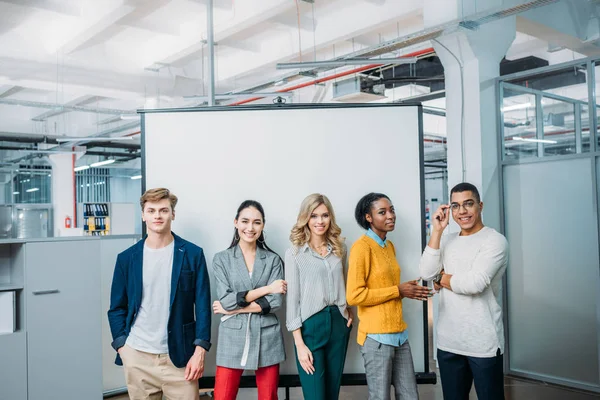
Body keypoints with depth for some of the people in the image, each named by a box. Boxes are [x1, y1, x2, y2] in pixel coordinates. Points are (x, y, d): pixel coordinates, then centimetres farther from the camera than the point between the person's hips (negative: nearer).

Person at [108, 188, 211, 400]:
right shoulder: (127, 258, 3)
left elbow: (203, 305, -2)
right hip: (137, 357, 2)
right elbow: (117, 308, 7)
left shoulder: (193, 254, -2)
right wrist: (122, 347, -2)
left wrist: (199, 350, -8)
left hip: (179, 355, -1)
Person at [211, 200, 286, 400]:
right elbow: (225, 300, -9)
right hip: (232, 339, -1)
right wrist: (265, 288, -10)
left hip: (267, 339, 1)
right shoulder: (221, 259, 2)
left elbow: (274, 302, -7)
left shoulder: (273, 259, 3)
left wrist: (235, 308, -10)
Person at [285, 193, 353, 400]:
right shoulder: (295, 253, -5)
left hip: (338, 322, 4)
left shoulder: (339, 248, 9)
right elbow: (292, 298, -6)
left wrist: (348, 310, 5)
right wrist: (299, 343, -11)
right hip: (311, 324, -4)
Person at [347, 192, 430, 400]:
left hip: (399, 333, 8)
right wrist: (398, 291, -15)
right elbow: (354, 295, -19)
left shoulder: (389, 245, 12)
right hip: (376, 335, -8)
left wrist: (406, 289, 2)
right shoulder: (362, 246, -13)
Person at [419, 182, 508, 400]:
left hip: (483, 343, -5)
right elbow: (426, 273, -5)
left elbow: (475, 283, -21)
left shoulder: (495, 241, -10)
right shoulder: (447, 240, 9)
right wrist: (437, 230, -7)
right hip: (448, 342, 6)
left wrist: (441, 278, -4)